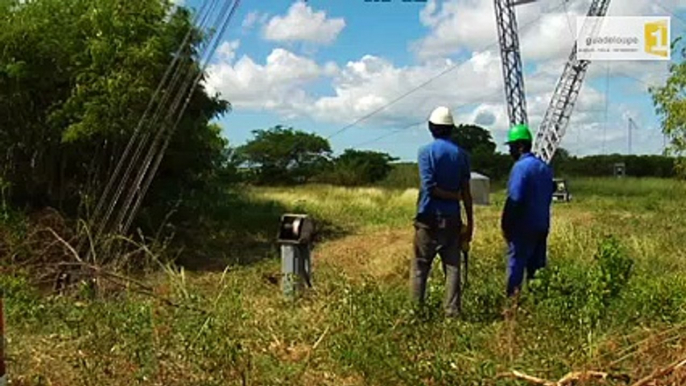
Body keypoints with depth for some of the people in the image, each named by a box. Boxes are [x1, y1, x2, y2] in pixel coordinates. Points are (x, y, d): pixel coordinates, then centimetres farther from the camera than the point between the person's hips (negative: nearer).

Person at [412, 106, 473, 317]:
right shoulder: (461, 154, 5)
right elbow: (466, 192, 3)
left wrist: (454, 196, -4)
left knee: (421, 265, 5)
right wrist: (470, 222, 6)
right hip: (452, 218, 3)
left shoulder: (426, 151, -5)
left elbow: (429, 187, -15)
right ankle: (452, 311, 5)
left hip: (429, 217, -3)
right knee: (452, 266, 6)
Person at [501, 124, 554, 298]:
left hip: (523, 227, -8)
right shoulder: (544, 167, 12)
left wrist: (505, 225, -13)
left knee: (516, 264, -3)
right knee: (537, 266, 13)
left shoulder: (521, 167, -15)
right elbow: (549, 195, 17)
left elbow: (514, 200, -19)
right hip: (542, 226, 8)